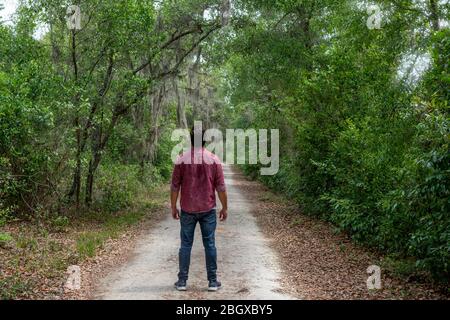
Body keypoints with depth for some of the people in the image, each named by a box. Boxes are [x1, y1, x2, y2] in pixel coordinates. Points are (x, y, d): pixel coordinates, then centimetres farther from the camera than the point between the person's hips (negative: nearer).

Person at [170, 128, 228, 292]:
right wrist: (225, 208, 7)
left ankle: (182, 281, 10)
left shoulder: (182, 159, -3)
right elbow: (221, 187, -3)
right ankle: (212, 281, 9)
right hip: (208, 210, 0)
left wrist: (173, 207, 9)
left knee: (186, 245, 7)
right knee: (210, 244, 5)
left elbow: (175, 186, -1)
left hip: (187, 210, 0)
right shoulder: (214, 159, -3)